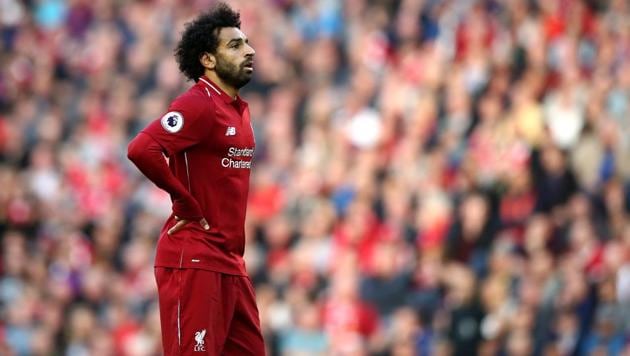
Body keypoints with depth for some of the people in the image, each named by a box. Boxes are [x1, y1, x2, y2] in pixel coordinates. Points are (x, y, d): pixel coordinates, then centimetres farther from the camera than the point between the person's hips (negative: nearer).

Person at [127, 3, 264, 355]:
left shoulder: (240, 109, 15)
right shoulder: (198, 105, -13)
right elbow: (141, 150, -27)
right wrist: (187, 205, -16)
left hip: (232, 261, 9)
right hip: (194, 260, -9)